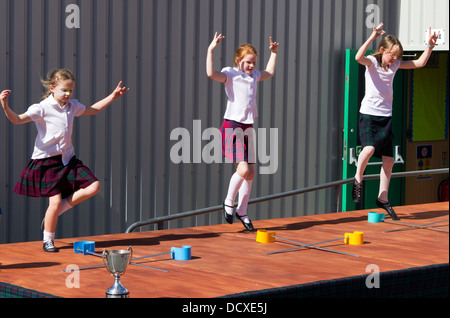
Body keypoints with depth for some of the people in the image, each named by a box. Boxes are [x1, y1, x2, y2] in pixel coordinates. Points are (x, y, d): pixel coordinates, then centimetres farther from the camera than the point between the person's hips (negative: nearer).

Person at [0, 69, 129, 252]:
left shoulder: (72, 106, 9)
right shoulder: (42, 108, -13)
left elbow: (92, 110, 28)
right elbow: (17, 120, -22)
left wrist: (113, 96, 27)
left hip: (68, 158, 7)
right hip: (47, 161, -7)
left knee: (93, 187, -5)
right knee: (55, 201, -12)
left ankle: (55, 212, 7)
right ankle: (48, 241, 11)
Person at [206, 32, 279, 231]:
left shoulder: (254, 76, 13)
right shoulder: (230, 74, -7)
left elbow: (269, 73, 36)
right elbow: (211, 73, -27)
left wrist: (274, 53, 34)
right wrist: (211, 50, -29)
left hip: (248, 128, 7)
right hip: (232, 126, -7)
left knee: (250, 173, 7)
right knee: (243, 169, -19)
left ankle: (242, 211, 20)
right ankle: (229, 202, 4)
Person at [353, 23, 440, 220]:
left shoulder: (395, 64, 8)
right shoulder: (372, 62, -8)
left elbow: (420, 63, 15)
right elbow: (358, 57, -31)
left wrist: (430, 45, 2)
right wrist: (373, 37, -37)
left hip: (386, 116, 6)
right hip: (368, 114, -5)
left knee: (389, 160, 3)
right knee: (369, 148, -29)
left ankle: (382, 199, 14)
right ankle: (358, 179, -3)